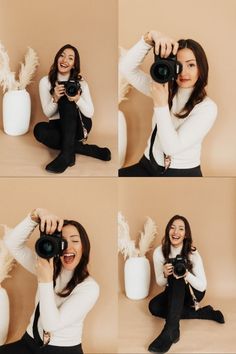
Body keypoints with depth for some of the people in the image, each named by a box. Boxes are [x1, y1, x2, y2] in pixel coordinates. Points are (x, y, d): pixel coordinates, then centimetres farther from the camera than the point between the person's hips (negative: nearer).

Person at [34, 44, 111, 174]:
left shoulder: (80, 82, -4)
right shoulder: (45, 81, -4)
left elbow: (90, 113, -11)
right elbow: (47, 113, -5)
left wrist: (78, 99, -31)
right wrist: (55, 99, -26)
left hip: (78, 126, -1)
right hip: (58, 126, 1)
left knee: (66, 98, -28)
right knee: (39, 129, -32)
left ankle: (66, 153, -37)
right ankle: (89, 149, -28)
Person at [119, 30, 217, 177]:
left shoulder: (207, 107, -11)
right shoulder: (164, 89, 3)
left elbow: (172, 147, -19)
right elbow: (126, 68, -9)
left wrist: (161, 104, -23)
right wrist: (150, 37, -22)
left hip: (183, 174, -3)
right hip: (148, 166, 3)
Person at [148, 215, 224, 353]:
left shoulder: (193, 254, -21)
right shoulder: (159, 252, -14)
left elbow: (202, 287, -23)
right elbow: (160, 283, -5)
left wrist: (186, 274, -41)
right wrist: (165, 275, -29)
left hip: (192, 292, -4)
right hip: (174, 293, 4)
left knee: (176, 277, -34)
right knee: (154, 307, -24)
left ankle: (170, 331, -46)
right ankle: (205, 313, -17)